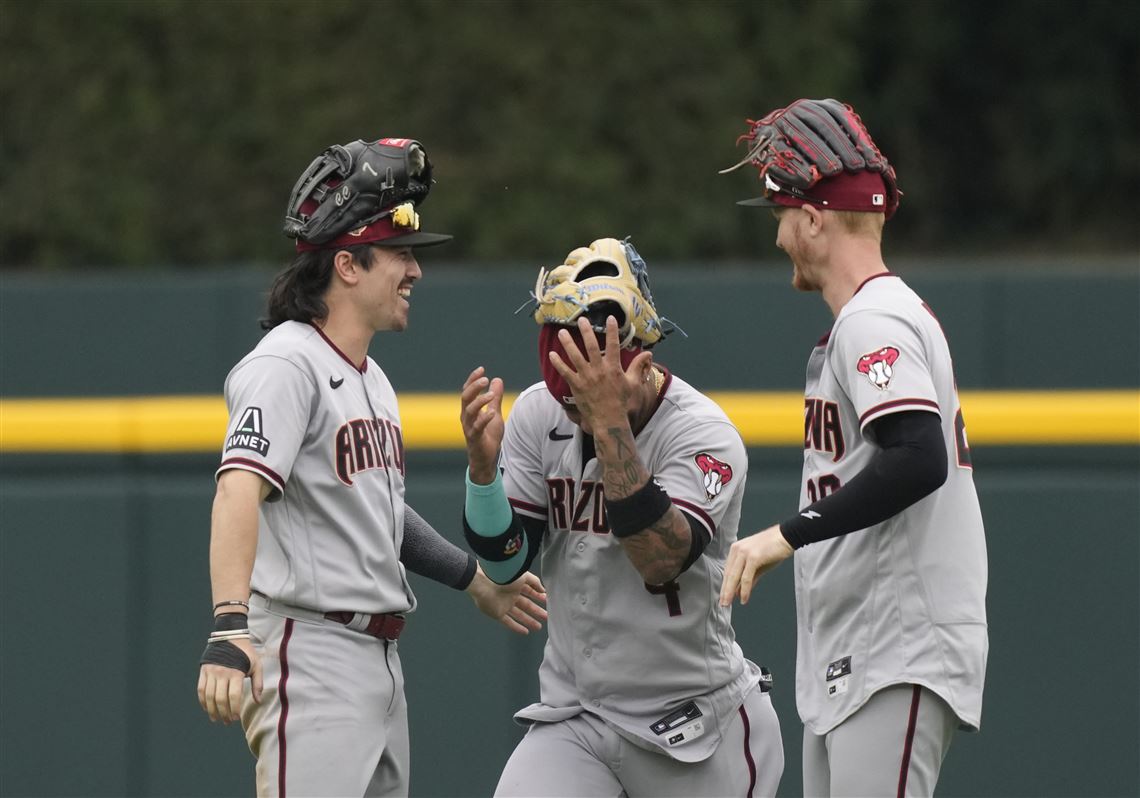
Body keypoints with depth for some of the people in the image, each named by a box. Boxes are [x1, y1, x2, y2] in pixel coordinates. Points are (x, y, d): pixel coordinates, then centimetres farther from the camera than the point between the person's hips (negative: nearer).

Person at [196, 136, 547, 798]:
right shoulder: (287, 366, -14)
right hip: (308, 660, -10)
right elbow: (239, 494, -29)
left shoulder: (369, 376, 17)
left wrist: (476, 580, 39)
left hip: (381, 661, 10)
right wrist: (230, 630, -42)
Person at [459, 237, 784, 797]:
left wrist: (610, 423, -39)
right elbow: (504, 563, -4)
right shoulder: (539, 414, -3)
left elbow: (660, 562, -33)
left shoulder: (705, 434, -18)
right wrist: (482, 466, -23)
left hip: (698, 725, -3)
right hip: (573, 719, 4)